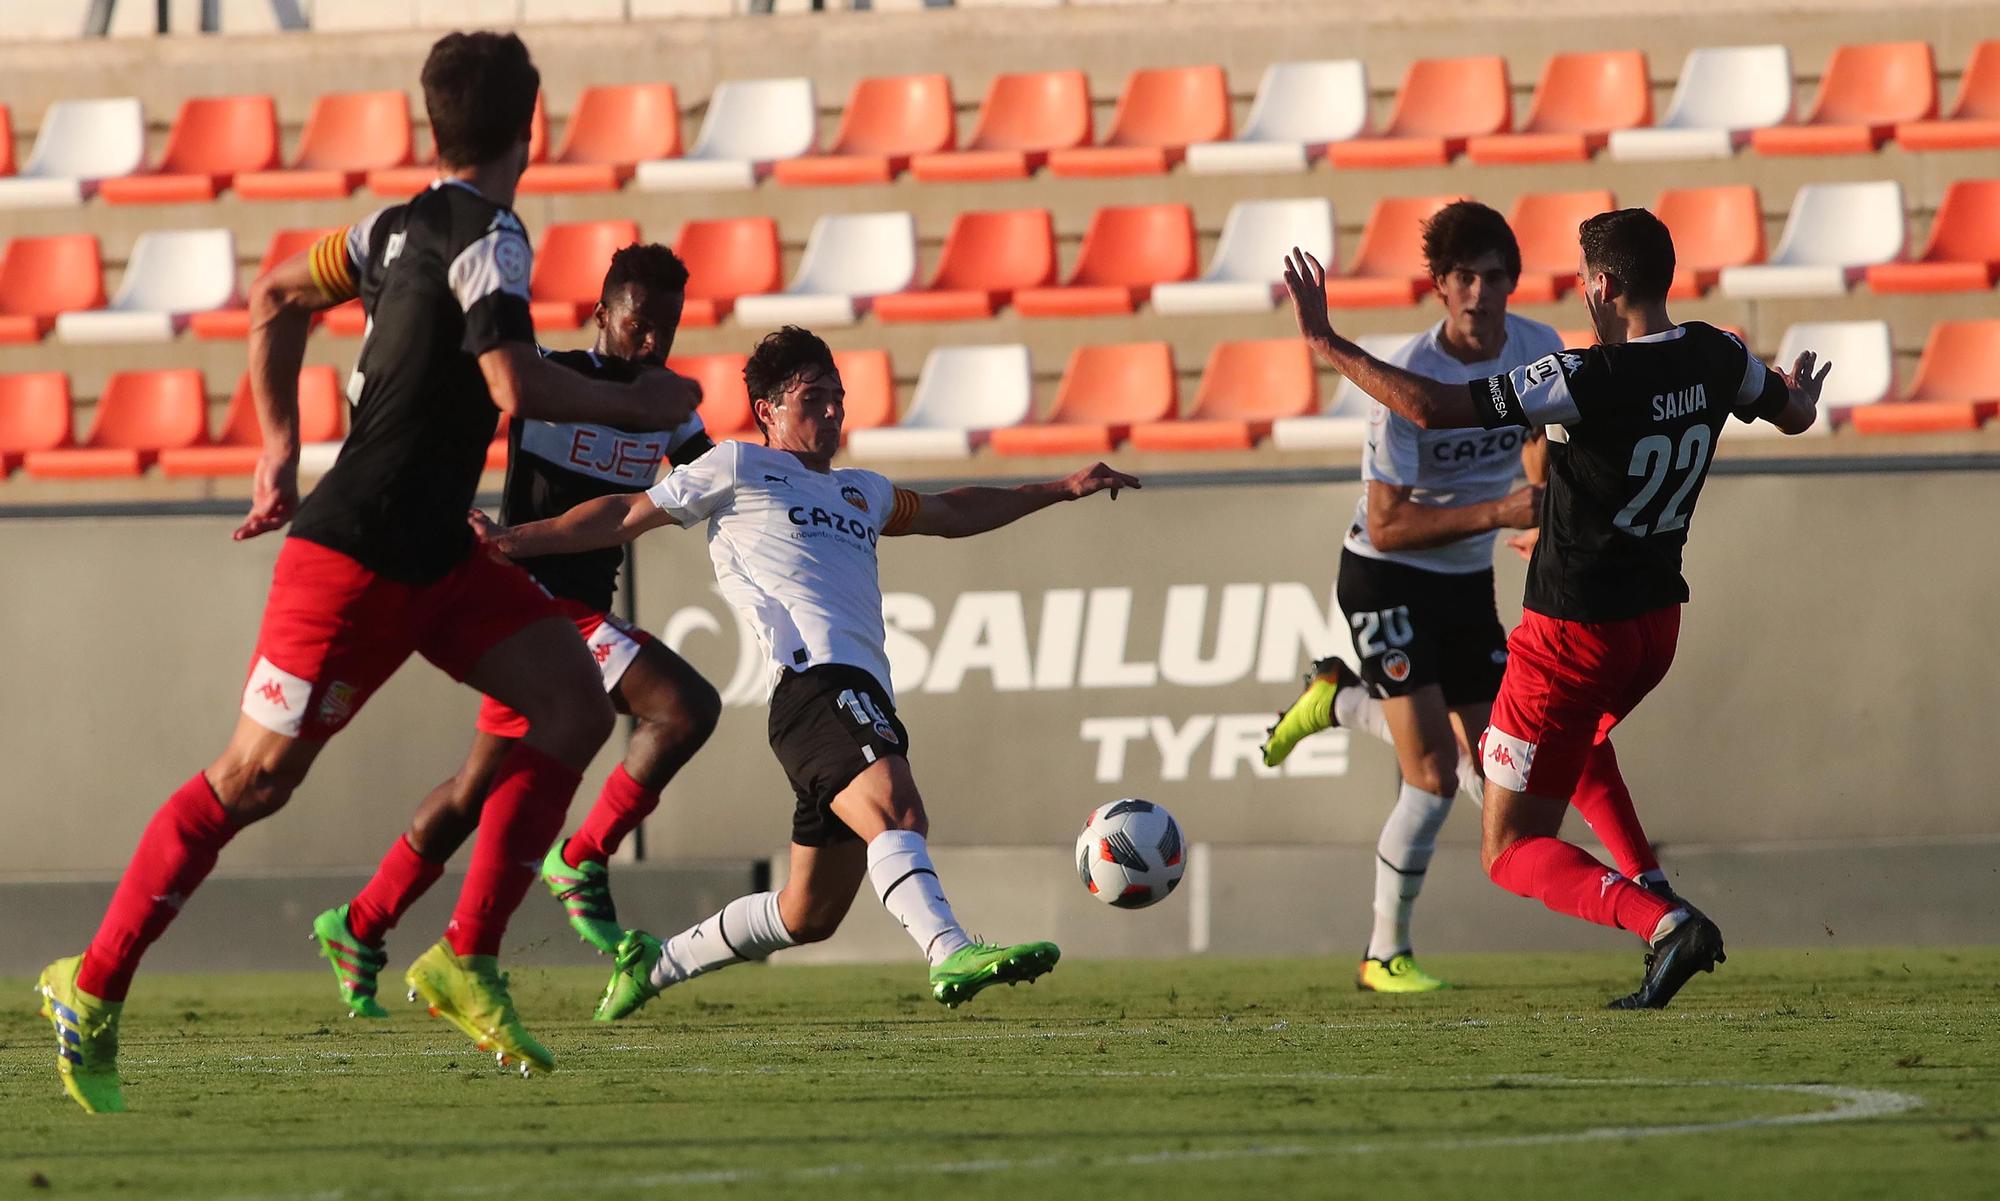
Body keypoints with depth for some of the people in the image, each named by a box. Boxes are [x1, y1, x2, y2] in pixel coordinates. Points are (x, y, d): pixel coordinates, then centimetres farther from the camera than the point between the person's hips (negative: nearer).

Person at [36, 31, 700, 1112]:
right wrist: (635, 404, -12)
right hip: (355, 556, -9)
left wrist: (281, 448, 25)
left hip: (433, 555, 9)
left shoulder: (399, 226, 11)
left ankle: (466, 960, -5)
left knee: (575, 706, -4)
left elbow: (275, 299, 22)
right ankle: (91, 989, 7)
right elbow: (516, 385, -26)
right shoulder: (488, 237, -15)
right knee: (255, 777, -4)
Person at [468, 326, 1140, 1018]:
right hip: (815, 679, -8)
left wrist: (1060, 490, 48)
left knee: (809, 915, 9)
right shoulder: (739, 469, 13)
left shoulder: (861, 493, 33)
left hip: (865, 696, 9)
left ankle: (655, 963, 25)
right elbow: (627, 517, 12)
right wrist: (512, 542, 5)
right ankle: (950, 955, -54)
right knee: (895, 810, -33)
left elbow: (953, 514, 48)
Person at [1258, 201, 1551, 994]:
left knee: (1492, 772, 6)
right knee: (1433, 776, -15)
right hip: (1386, 579, -6)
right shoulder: (1408, 380, -25)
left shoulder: (1540, 353, -7)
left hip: (1468, 581, 6)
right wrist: (1496, 514, -34)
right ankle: (1386, 956, 1)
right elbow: (1387, 525, -26)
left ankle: (1340, 700, 31)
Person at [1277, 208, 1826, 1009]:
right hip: (1656, 622, 7)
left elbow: (1431, 408, -29)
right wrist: (1802, 392, 43)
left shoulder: (1587, 380, -25)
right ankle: (1647, 887, 28)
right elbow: (1794, 415, 18)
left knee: (1510, 852, 1)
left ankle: (1664, 923, -21)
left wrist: (1327, 343, -19)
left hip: (1573, 633, -7)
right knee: (1582, 734, 41)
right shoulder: (1713, 359, -4)